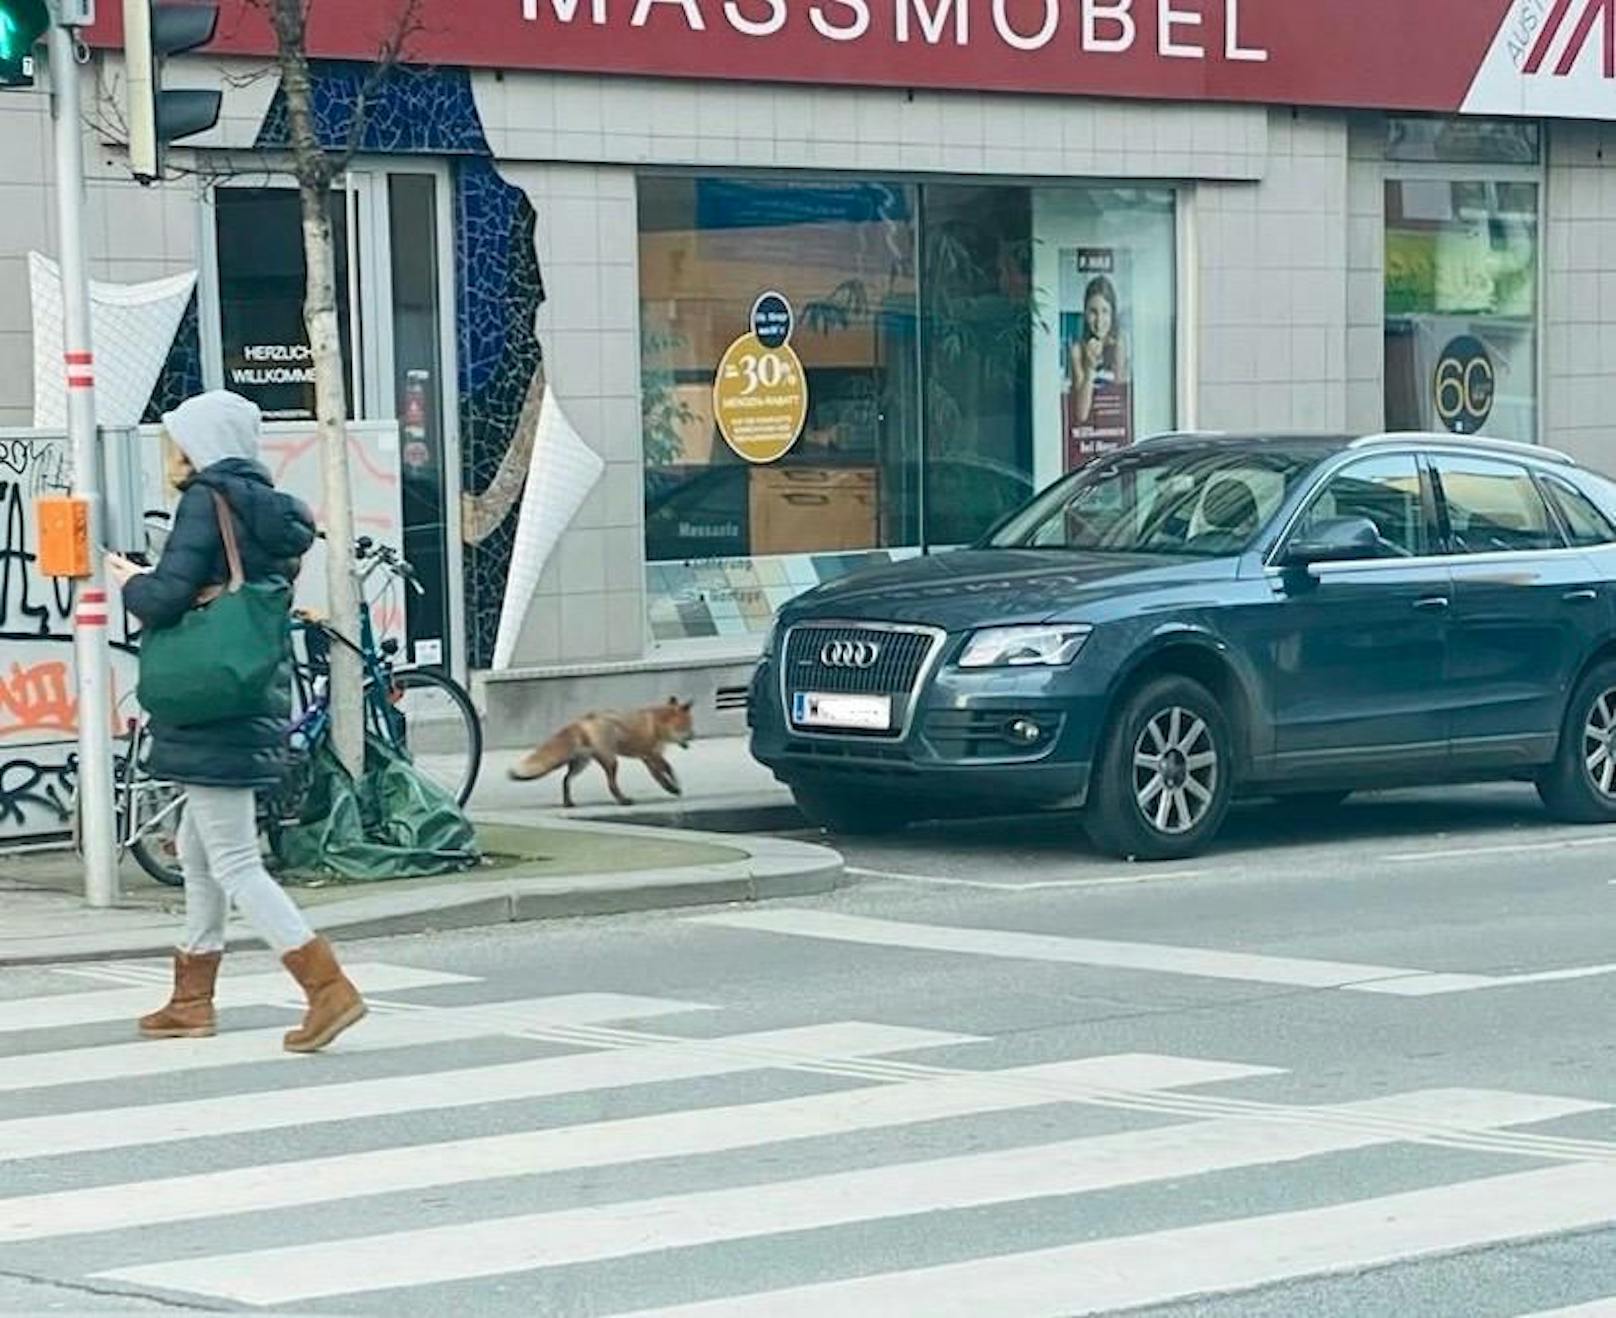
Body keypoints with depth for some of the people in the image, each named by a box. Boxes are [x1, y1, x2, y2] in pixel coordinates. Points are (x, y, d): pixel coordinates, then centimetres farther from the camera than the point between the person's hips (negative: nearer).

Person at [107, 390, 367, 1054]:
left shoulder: (208, 500, -12)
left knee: (233, 862, -7)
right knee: (198, 851, 20)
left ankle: (329, 987, -15)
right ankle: (192, 1000, 27)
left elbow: (164, 600, -19)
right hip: (258, 702, 9)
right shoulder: (270, 508, 13)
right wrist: (150, 579, 17)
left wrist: (128, 580, 2)